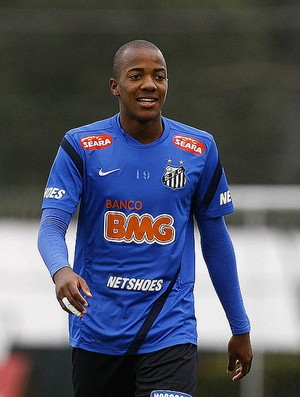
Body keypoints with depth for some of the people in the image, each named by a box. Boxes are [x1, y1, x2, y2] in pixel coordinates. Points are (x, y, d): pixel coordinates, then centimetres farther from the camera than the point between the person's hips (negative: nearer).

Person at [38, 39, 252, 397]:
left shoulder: (198, 150, 4)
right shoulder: (80, 147, -2)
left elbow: (215, 239, 12)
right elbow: (51, 224, -10)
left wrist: (240, 328, 15)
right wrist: (61, 270, -33)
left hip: (170, 330, 0)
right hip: (96, 330, 0)